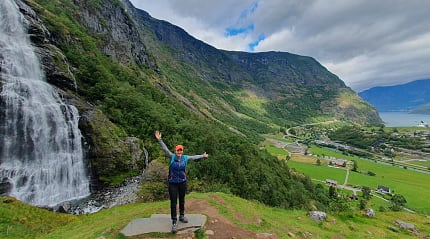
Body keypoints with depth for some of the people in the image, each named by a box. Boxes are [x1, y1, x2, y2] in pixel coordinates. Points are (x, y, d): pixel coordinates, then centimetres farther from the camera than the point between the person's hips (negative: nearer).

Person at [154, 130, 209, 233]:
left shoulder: (185, 157, -2)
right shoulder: (172, 156, -9)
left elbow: (194, 157, 13)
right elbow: (165, 149, -19)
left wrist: (203, 156, 26)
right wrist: (159, 140, -31)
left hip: (183, 182, 3)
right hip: (173, 183, -3)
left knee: (182, 200, 19)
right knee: (173, 202, 2)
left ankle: (182, 216, 40)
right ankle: (174, 222, 15)